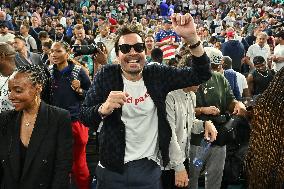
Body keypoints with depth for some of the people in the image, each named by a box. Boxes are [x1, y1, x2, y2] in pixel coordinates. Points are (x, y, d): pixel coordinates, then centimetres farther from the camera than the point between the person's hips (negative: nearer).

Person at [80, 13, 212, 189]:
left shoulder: (157, 74, -2)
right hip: (113, 168, -1)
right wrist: (104, 108, -32)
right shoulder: (106, 76, -6)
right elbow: (84, 116, -8)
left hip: (150, 168, 2)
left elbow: (201, 75, -7)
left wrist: (192, 38, -22)